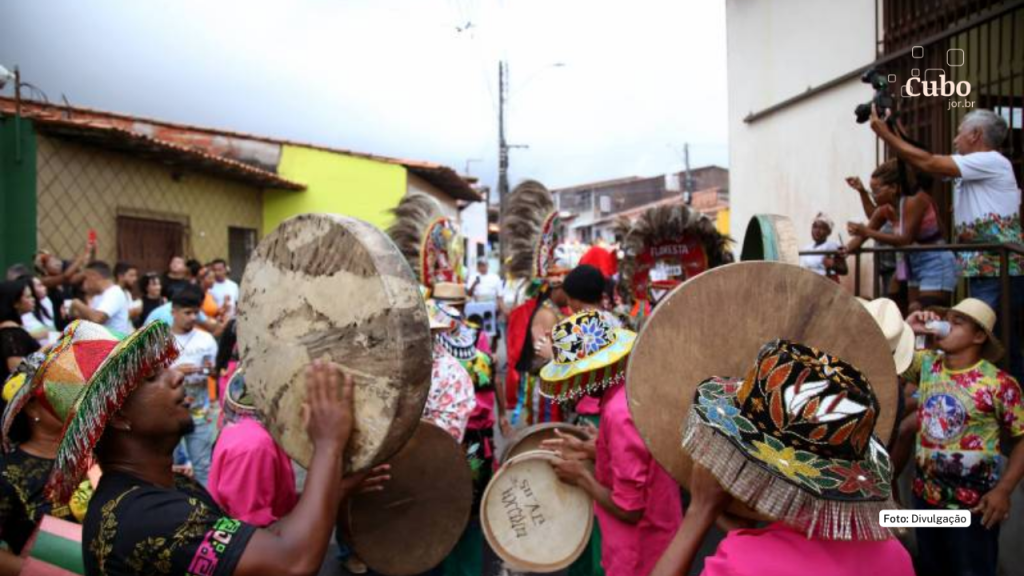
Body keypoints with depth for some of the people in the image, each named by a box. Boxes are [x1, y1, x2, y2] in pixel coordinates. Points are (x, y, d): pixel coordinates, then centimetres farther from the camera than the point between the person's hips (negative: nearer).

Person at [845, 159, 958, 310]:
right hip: (915, 265, 8)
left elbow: (905, 240, -24)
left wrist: (867, 232, -29)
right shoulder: (885, 210, 0)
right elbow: (862, 237, 3)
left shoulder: (915, 200, -21)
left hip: (935, 263, -8)